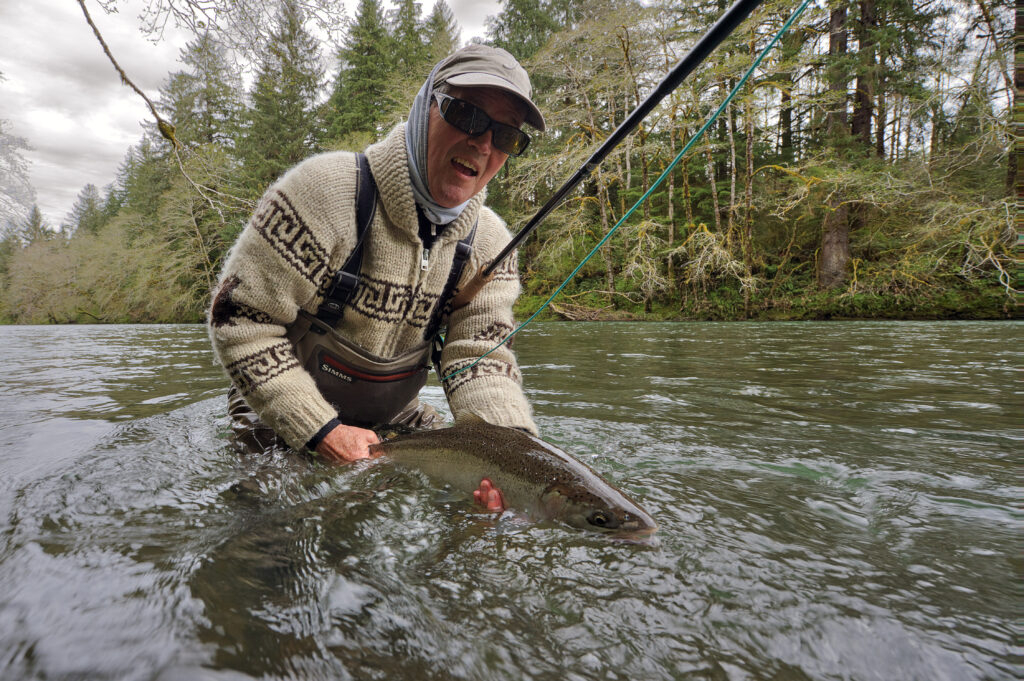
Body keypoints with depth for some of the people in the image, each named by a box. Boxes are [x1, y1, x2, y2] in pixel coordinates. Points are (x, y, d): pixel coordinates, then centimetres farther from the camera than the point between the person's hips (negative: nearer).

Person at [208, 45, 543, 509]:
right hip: (283, 420, -3)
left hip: (390, 418, 4)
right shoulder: (325, 190, -25)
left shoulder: (488, 243, -8)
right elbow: (241, 316, -22)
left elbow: (479, 357, -14)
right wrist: (320, 430, -26)